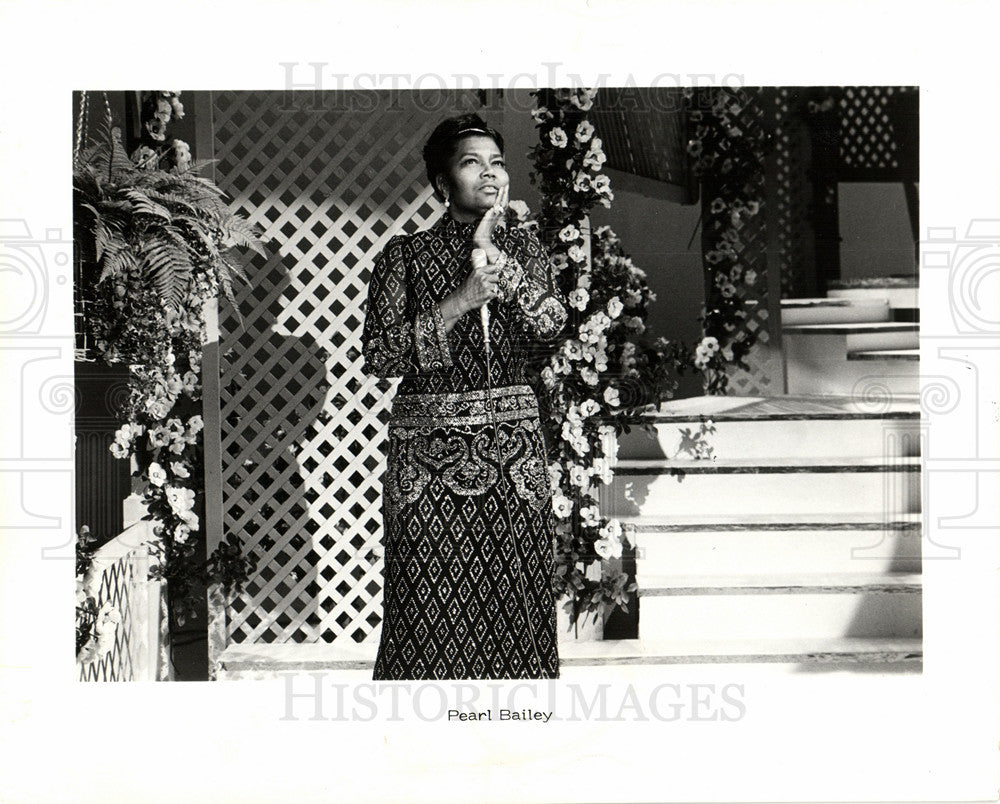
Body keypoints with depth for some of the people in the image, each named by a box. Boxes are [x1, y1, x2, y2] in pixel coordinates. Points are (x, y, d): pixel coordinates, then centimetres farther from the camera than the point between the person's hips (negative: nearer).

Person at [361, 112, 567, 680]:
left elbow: (551, 323, -8)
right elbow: (379, 356, -8)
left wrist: (493, 254, -14)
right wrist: (460, 302, -13)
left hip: (514, 444, 2)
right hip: (429, 446, -2)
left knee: (515, 603, 1)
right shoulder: (406, 256, 2)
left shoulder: (524, 248, 10)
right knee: (430, 609, -3)